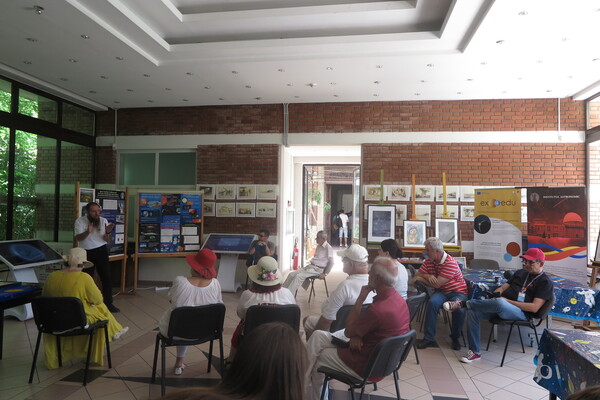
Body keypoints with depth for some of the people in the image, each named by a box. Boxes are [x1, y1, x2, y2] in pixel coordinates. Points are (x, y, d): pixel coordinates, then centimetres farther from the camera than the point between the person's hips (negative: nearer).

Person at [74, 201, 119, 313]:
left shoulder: (103, 220, -1)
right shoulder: (80, 221, -6)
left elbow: (107, 240, -1)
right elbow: (78, 238, -16)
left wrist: (107, 233, -23)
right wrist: (88, 232, -35)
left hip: (101, 250, 1)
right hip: (86, 252, -1)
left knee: (106, 277, 0)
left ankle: (108, 303, 9)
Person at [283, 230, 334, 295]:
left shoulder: (328, 248, -11)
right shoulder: (318, 246, 17)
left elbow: (331, 262, -15)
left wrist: (325, 274, -19)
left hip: (317, 269, -9)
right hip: (310, 266, 9)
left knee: (299, 276, -27)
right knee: (291, 274, -6)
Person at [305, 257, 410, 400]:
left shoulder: (377, 309, -33)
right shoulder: (398, 299, -2)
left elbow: (348, 332, -16)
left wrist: (360, 299, -15)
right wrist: (356, 335, -10)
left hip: (364, 366, -9)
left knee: (316, 359, 9)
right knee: (318, 336, 7)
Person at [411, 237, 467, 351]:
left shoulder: (450, 263, -20)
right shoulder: (428, 261, 2)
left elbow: (437, 284, -23)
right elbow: (417, 275, 2)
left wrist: (421, 278, -10)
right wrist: (428, 276, -18)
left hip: (458, 292, -4)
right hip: (441, 292, 4)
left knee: (459, 309, -34)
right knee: (432, 302, -29)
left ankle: (455, 338, -5)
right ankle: (429, 338, -23)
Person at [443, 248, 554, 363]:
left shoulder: (545, 282, 2)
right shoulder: (521, 273, 23)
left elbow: (534, 308, -9)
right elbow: (504, 287, 23)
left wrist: (508, 301, -13)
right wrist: (497, 293, -2)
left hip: (521, 313, -7)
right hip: (501, 305, 7)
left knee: (499, 303, -42)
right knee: (472, 312, -21)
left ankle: (463, 304, -25)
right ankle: (475, 352, -13)